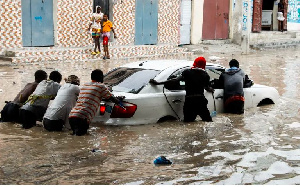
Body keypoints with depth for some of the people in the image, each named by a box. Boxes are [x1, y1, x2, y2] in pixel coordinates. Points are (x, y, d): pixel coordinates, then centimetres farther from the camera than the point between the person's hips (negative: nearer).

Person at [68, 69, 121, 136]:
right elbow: (111, 98, 15)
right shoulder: (101, 86, 5)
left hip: (71, 115, 6)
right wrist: (119, 102, 33)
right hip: (82, 118, -6)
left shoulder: (85, 85, 23)